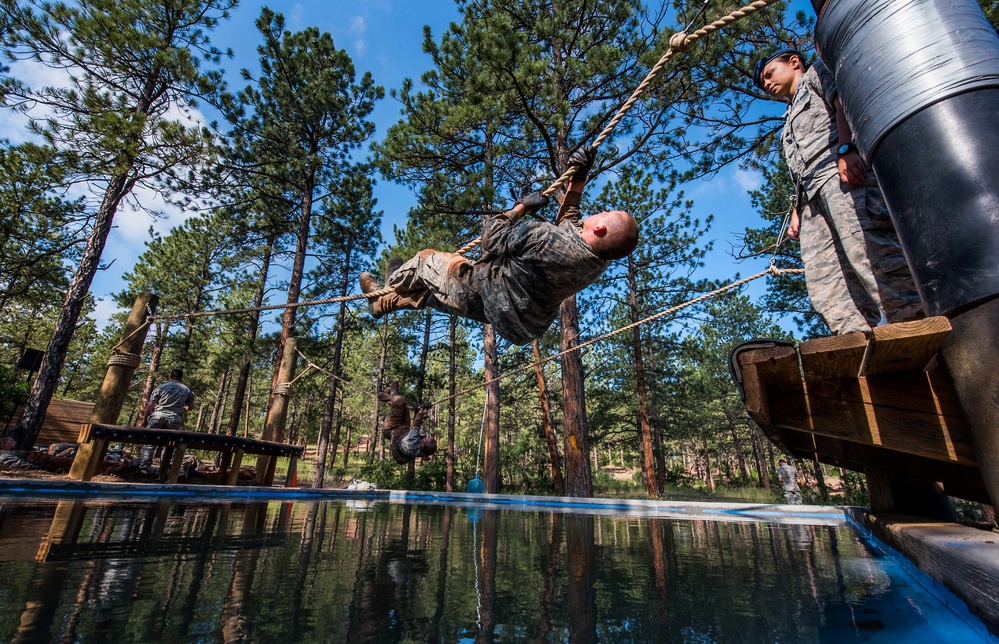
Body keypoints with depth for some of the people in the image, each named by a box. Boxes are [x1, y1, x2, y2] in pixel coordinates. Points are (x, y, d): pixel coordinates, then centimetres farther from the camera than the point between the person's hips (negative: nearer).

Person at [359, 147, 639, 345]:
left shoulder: (549, 239, -38)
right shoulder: (598, 260, -14)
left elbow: (492, 239, -24)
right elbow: (570, 220, 6)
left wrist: (521, 206, -12)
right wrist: (578, 179, 1)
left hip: (480, 294, -8)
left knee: (426, 259, 17)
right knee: (432, 289, 28)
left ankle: (392, 285, 45)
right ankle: (383, 303, 50)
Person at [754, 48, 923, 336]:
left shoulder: (817, 72, 24)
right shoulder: (791, 123, 41)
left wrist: (846, 149, -16)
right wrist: (796, 214, 18)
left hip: (846, 169, -6)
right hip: (812, 193, 6)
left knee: (866, 246, -28)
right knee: (825, 291, -12)